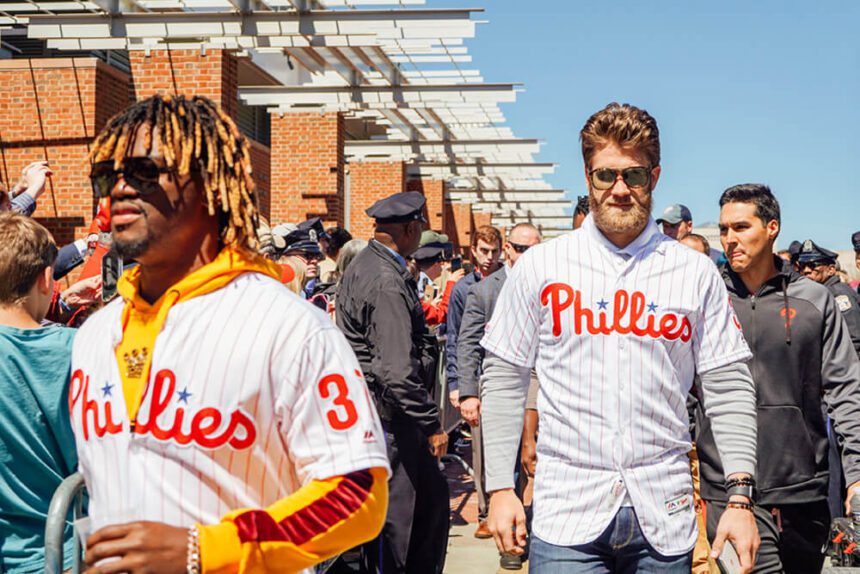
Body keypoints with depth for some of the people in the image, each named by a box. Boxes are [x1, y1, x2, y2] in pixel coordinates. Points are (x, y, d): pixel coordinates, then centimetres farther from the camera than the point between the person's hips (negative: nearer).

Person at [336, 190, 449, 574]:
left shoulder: (366, 265, 12)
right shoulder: (385, 282, -21)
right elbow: (397, 371, -27)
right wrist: (432, 424, -21)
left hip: (392, 413, 10)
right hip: (387, 416, -10)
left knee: (432, 497, 17)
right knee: (393, 515, -1)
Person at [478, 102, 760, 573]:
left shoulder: (696, 274, 5)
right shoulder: (539, 267, 3)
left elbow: (728, 387, 6)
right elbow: (503, 379, 6)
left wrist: (739, 497, -2)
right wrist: (500, 488, 1)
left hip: (665, 516, 1)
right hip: (566, 514, -1)